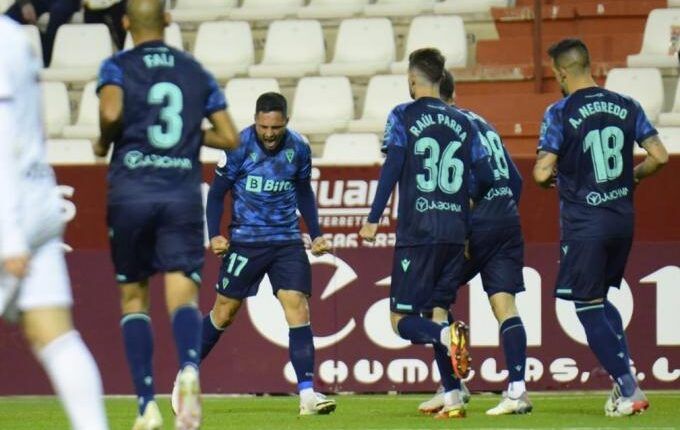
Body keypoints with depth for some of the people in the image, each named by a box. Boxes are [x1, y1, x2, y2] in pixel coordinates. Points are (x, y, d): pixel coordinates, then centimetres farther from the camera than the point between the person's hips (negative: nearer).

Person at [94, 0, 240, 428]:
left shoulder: (118, 66, 2)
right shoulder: (195, 71, 12)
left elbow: (111, 112, -18)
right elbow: (230, 137, 10)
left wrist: (104, 141, 2)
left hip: (130, 192, -1)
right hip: (184, 192, 1)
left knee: (133, 296, 12)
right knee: (183, 295, -7)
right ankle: (190, 370, -39)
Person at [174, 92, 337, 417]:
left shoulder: (299, 149, -1)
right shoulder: (239, 146, -11)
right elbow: (217, 193, -2)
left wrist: (315, 234, 11)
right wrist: (214, 235, -14)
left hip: (287, 242, 2)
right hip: (245, 241, -2)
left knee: (297, 305, -13)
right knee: (224, 312, 6)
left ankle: (307, 394, -16)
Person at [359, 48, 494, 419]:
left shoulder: (403, 116, -1)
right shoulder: (463, 123, 10)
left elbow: (391, 168, -10)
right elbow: (485, 178, 9)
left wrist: (373, 219, -8)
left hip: (417, 232, -4)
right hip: (455, 232, 4)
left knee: (401, 318, 1)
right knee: (438, 310, 14)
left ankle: (446, 335, -32)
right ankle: (453, 397, 3)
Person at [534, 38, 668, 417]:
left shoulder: (561, 113, -11)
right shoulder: (627, 106, 3)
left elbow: (542, 173, -16)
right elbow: (660, 156, 0)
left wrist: (548, 178, 8)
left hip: (584, 224, -6)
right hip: (623, 218, 6)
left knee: (589, 308, 2)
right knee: (600, 300, 22)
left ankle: (629, 390, -5)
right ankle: (624, 381, 12)